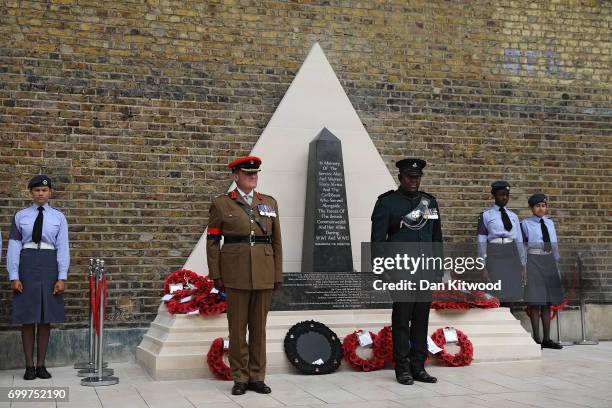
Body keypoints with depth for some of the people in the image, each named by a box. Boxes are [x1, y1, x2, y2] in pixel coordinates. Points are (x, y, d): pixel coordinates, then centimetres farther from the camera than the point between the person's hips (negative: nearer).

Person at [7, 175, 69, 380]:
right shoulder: (21, 216, 5)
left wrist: (62, 277, -8)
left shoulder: (58, 217, 4)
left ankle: (41, 365, 13)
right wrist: (14, 276, -8)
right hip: (27, 264, 0)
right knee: (27, 317, 2)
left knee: (46, 317, 4)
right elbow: (14, 246, 0)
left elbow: (63, 247, 0)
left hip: (49, 264, 0)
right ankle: (29, 365, 9)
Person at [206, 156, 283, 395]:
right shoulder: (221, 204, 2)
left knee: (259, 327, 7)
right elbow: (212, 242, 2)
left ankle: (257, 377, 15)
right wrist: (216, 276, -4)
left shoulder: (270, 203, 10)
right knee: (237, 328, 3)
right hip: (236, 274, -2)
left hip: (263, 275, 3)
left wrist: (278, 275, 6)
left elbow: (276, 242, 10)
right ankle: (240, 378, 13)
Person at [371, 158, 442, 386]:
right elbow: (377, 240, -4)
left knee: (421, 320, 7)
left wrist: (439, 269, 13)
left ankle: (418, 367, 14)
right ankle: (403, 369, 8)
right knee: (401, 320, 0)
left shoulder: (430, 202, 14)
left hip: (426, 272, 5)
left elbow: (437, 238, 18)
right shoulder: (387, 203, -1)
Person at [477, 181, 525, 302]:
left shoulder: (513, 216, 14)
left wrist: (522, 265, 10)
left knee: (510, 297, 5)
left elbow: (519, 241, 13)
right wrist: (483, 267, -7)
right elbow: (482, 242, -1)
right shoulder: (486, 216, 2)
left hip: (512, 257, 4)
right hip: (494, 257, -4)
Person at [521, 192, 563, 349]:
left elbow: (554, 245, 16)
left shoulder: (550, 223, 13)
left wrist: (556, 262, 12)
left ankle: (547, 339, 12)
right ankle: (536, 339, -1)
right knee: (535, 302, -5)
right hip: (534, 262, -5)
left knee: (548, 302, 7)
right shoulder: (525, 224, -1)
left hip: (549, 262, 5)